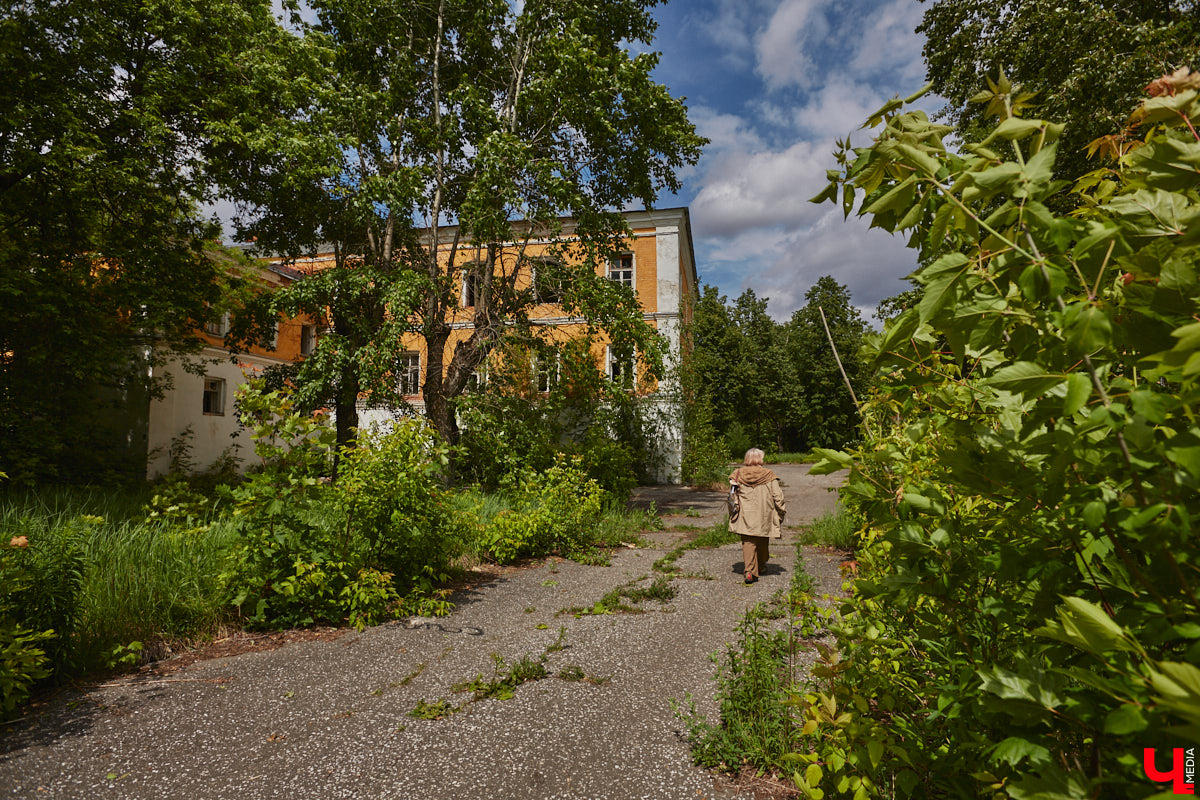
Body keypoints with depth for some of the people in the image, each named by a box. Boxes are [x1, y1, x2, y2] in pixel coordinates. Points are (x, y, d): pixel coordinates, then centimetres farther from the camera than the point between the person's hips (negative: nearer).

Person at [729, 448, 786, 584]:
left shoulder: (738, 474, -3)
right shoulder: (769, 475, -7)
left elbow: (732, 493, 1)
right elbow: (777, 496, -5)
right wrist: (782, 510, 8)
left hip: (745, 516, 0)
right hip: (764, 515, 0)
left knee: (748, 542, 1)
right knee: (763, 542, 20)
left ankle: (750, 571, -12)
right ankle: (761, 565, 40)